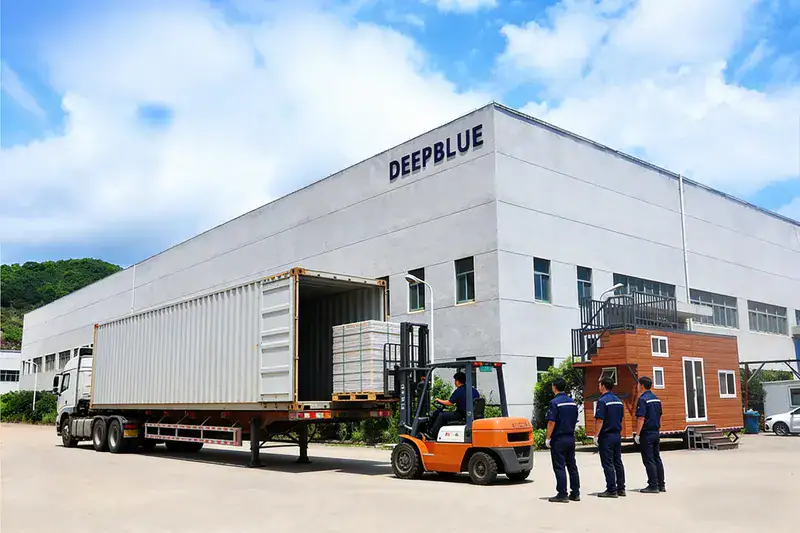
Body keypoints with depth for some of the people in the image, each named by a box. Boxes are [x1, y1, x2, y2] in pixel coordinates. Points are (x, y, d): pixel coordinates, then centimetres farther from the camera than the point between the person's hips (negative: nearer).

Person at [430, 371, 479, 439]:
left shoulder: (458, 391, -16)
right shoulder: (474, 390, 6)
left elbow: (449, 403, -10)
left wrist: (440, 400, 8)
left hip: (461, 416, -8)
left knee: (441, 415, 2)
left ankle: (433, 435, 6)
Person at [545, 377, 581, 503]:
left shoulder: (554, 402, -14)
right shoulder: (572, 402, 9)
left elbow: (551, 422, -17)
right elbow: (575, 420, 14)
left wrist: (548, 438, -11)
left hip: (558, 439, -7)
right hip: (571, 438, 7)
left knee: (559, 467, -2)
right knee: (572, 465, 12)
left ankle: (562, 495, -1)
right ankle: (575, 493, 16)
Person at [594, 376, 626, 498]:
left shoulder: (602, 401, -15)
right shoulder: (619, 401, 10)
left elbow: (599, 420, -18)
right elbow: (621, 418, 15)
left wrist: (596, 435, -13)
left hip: (606, 436, -8)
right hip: (617, 435, 8)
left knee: (608, 464, -3)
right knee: (618, 462, 12)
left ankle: (611, 490, -2)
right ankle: (621, 488, 16)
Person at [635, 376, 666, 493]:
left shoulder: (643, 399, -15)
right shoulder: (656, 398, 11)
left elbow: (641, 418, -19)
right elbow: (659, 416, 17)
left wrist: (637, 434, -17)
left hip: (647, 433, -8)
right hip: (656, 432, 8)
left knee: (649, 461, -3)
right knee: (657, 459, 13)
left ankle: (653, 486, -2)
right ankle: (661, 485, 16)